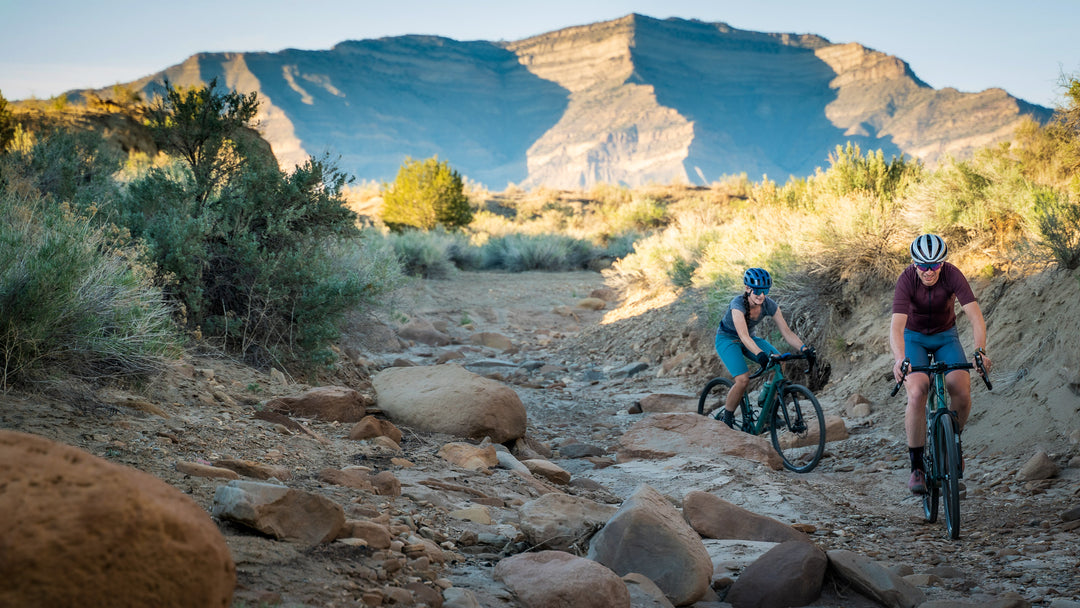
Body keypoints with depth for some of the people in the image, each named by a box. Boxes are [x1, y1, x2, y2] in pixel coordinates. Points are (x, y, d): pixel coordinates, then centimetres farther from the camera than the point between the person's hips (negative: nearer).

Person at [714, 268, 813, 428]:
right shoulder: (738, 304, -33)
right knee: (743, 379, -28)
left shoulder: (769, 305, -18)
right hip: (727, 339, -5)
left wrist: (803, 348, -36)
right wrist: (760, 354, -61)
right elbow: (744, 336, -45)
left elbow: (786, 331, -19)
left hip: (749, 339, 5)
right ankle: (726, 419, -4)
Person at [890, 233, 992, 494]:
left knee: (962, 392, -21)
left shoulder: (952, 275, -24)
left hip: (946, 336, 2)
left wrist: (980, 351, -49)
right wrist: (900, 360, -57)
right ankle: (917, 466, -15)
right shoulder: (907, 280, -28)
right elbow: (896, 327, -38)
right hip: (914, 338, -2)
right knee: (917, 395, -26)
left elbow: (975, 316, -32)